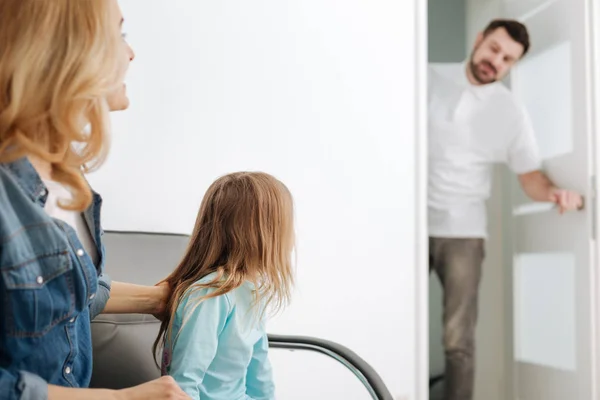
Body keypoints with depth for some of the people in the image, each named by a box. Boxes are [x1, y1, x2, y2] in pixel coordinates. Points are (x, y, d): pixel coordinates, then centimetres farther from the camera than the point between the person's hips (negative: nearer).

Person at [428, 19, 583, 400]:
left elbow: (530, 174, 3)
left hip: (462, 232, 0)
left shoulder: (511, 112, 3)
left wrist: (554, 192, -20)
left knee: (459, 339, 0)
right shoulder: (428, 78, 3)